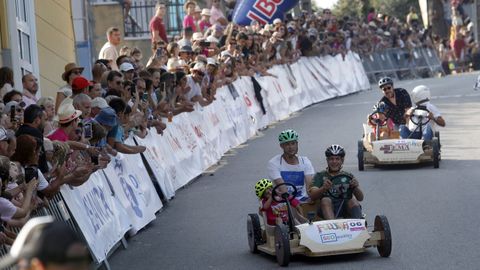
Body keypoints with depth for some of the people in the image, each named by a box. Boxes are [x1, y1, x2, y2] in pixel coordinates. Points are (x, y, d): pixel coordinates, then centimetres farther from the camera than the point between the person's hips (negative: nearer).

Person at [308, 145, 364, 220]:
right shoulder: (320, 176, 13)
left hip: (345, 209, 1)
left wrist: (356, 187, -18)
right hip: (328, 209, -1)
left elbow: (360, 198, 5)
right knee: (325, 200, -30)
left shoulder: (348, 176, 17)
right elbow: (312, 195, -4)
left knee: (352, 199, -27)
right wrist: (323, 188, -26)